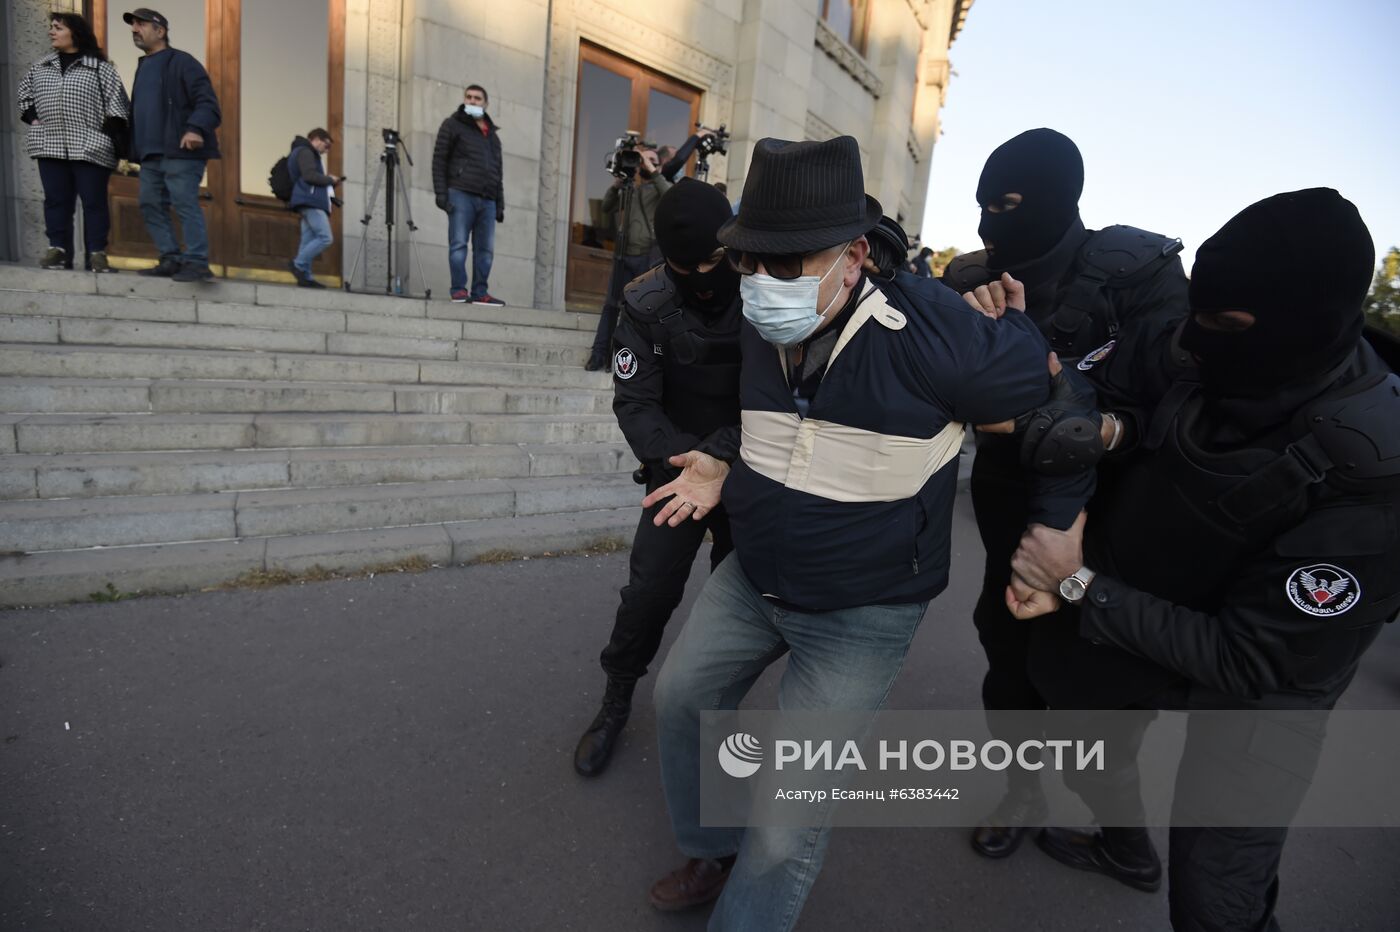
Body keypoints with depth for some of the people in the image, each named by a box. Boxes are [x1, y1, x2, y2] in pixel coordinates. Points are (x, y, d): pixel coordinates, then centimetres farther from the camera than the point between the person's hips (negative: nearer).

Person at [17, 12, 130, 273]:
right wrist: (33, 119, 13)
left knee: (94, 202, -4)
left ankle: (97, 254, -1)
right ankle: (58, 251, 6)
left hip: (90, 148, -5)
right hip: (50, 147, 5)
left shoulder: (99, 67, 1)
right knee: (56, 201, 3)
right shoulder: (40, 66, 17)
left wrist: (107, 134, -10)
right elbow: (24, 93, 28)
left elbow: (117, 104, -4)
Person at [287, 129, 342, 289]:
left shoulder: (307, 153, 29)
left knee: (309, 241, 2)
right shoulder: (305, 151, -1)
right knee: (326, 237, -16)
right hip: (310, 201, -10)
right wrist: (330, 179, -3)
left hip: (310, 202, 10)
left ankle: (305, 276, -3)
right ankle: (298, 264, -13)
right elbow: (310, 176, -16)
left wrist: (330, 184, 14)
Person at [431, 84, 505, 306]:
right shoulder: (453, 125, 10)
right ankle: (459, 290, -8)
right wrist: (441, 193, -9)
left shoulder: (493, 134, 25)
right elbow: (439, 161, 2)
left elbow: (498, 171, 25)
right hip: (461, 194, -5)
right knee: (458, 244, -8)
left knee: (485, 249, 0)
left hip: (487, 200, 5)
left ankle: (480, 293, 4)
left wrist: (500, 204, 17)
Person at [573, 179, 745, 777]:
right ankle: (615, 705, 20)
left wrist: (721, 455, -33)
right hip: (678, 468, 0)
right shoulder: (646, 305, -13)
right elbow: (635, 403, -14)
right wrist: (682, 459, -30)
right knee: (649, 593, -5)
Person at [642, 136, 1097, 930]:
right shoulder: (761, 330, -4)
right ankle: (716, 852, 42)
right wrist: (727, 479, -2)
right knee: (684, 695, 16)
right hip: (753, 577, 7)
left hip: (861, 613, -6)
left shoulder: (930, 332, -26)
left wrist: (1056, 526, -5)